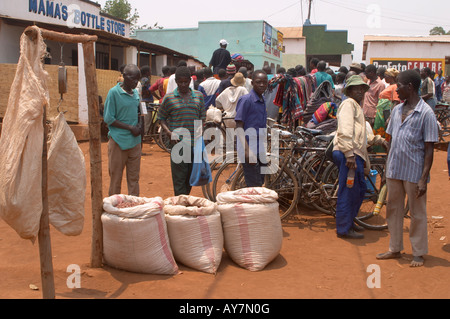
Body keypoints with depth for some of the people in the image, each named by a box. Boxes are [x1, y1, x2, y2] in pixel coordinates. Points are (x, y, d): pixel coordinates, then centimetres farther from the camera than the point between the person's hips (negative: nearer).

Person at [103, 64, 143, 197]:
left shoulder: (135, 93, 11)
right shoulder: (114, 92, -8)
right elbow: (108, 118, -10)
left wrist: (139, 125, 1)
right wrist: (130, 128, -13)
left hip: (135, 141, 6)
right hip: (118, 142, -6)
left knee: (134, 177, 10)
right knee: (116, 177, 2)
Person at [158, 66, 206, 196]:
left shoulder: (198, 96, 9)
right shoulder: (169, 98, 2)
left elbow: (202, 118, 15)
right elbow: (161, 119, 7)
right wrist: (170, 133, -10)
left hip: (194, 143, 3)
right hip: (178, 144, -3)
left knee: (191, 177, 11)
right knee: (179, 178, -5)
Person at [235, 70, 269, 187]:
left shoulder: (263, 101, 14)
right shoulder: (246, 99, -9)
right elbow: (239, 127, -13)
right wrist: (247, 150, -24)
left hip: (260, 151, 8)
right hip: (249, 149, -8)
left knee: (260, 183, 12)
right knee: (254, 186, -8)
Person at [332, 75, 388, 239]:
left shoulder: (356, 106, 25)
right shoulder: (348, 104, -8)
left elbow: (363, 133, 33)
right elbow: (345, 131, -20)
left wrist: (378, 139, 19)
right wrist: (349, 154, -26)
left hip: (356, 154, 11)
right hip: (348, 154, -11)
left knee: (360, 188, 17)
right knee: (348, 191, -6)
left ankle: (349, 221, 29)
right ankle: (343, 229, 0)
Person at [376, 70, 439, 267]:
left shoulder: (426, 113, -11)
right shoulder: (397, 110, 8)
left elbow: (429, 149, -12)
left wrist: (423, 179, -15)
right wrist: (387, 169, 14)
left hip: (414, 173, -6)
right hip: (395, 170, 6)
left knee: (417, 214, 6)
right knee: (393, 210, 14)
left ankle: (418, 253, 20)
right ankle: (395, 249, 28)